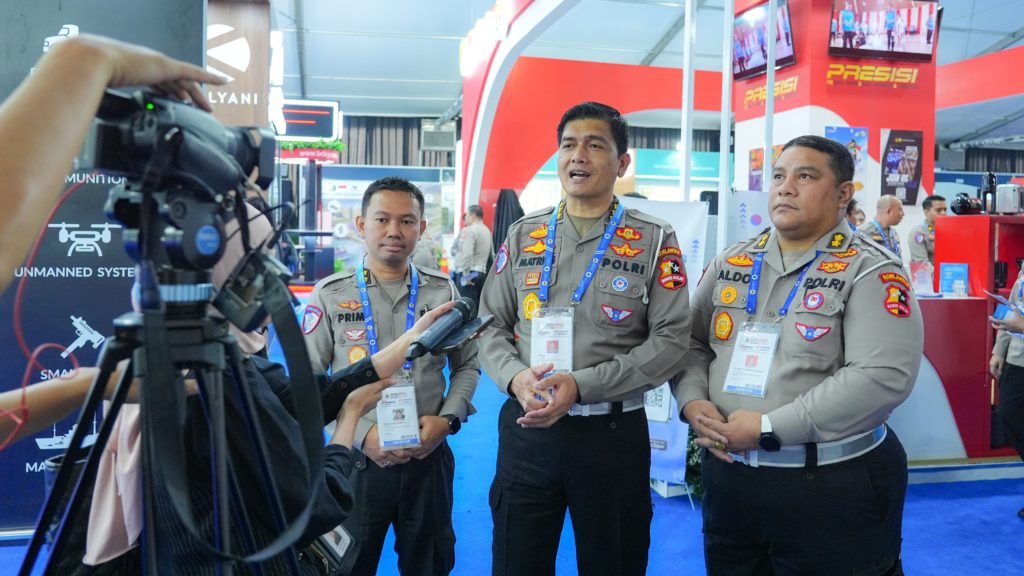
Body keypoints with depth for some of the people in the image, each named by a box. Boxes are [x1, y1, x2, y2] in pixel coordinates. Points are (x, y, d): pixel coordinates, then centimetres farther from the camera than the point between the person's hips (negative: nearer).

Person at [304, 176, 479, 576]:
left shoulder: (443, 292, 1)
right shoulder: (330, 296, -5)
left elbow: (467, 366, 8)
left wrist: (447, 419, -8)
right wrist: (362, 435, -15)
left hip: (430, 458, 2)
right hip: (357, 461, -1)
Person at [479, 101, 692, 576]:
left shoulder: (654, 240, -1)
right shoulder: (522, 234, 8)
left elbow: (671, 340, -9)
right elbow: (490, 326, 8)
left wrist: (581, 385, -18)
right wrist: (515, 377, -14)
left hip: (614, 432, -2)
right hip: (525, 428, 2)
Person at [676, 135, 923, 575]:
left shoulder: (871, 271, -9)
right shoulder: (731, 263, 7)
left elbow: (883, 376, -21)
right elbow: (690, 341, 11)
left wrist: (769, 429, -22)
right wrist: (693, 403, -10)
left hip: (832, 486, -5)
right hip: (728, 474, 5)